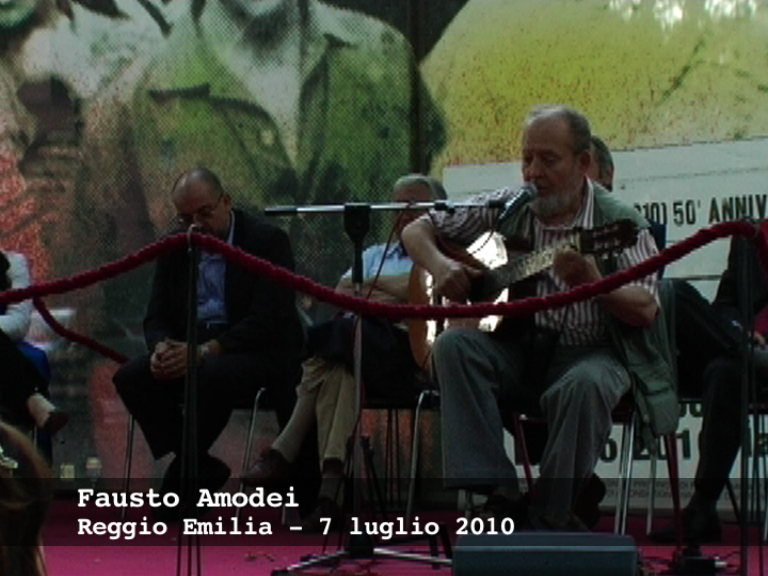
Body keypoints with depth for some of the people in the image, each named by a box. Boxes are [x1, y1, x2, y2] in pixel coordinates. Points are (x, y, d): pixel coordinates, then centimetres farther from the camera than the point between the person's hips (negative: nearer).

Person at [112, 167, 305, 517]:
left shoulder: (268, 241, -7)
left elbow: (268, 320, -17)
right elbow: (157, 317, 10)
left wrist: (205, 351, -28)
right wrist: (161, 347, -17)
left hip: (258, 353, -6)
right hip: (192, 347, 6)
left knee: (211, 375, -37)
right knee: (131, 378, -20)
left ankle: (184, 475, -16)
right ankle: (204, 471, -9)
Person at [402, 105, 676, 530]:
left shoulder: (620, 223, -4)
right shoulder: (504, 209, 7)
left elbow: (645, 311, -13)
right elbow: (416, 231, 13)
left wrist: (593, 283, -32)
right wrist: (440, 266, -10)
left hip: (588, 352, -3)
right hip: (516, 349, 4)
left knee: (584, 386, -38)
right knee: (454, 345, -26)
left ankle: (549, 518, -21)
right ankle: (498, 492, -30)